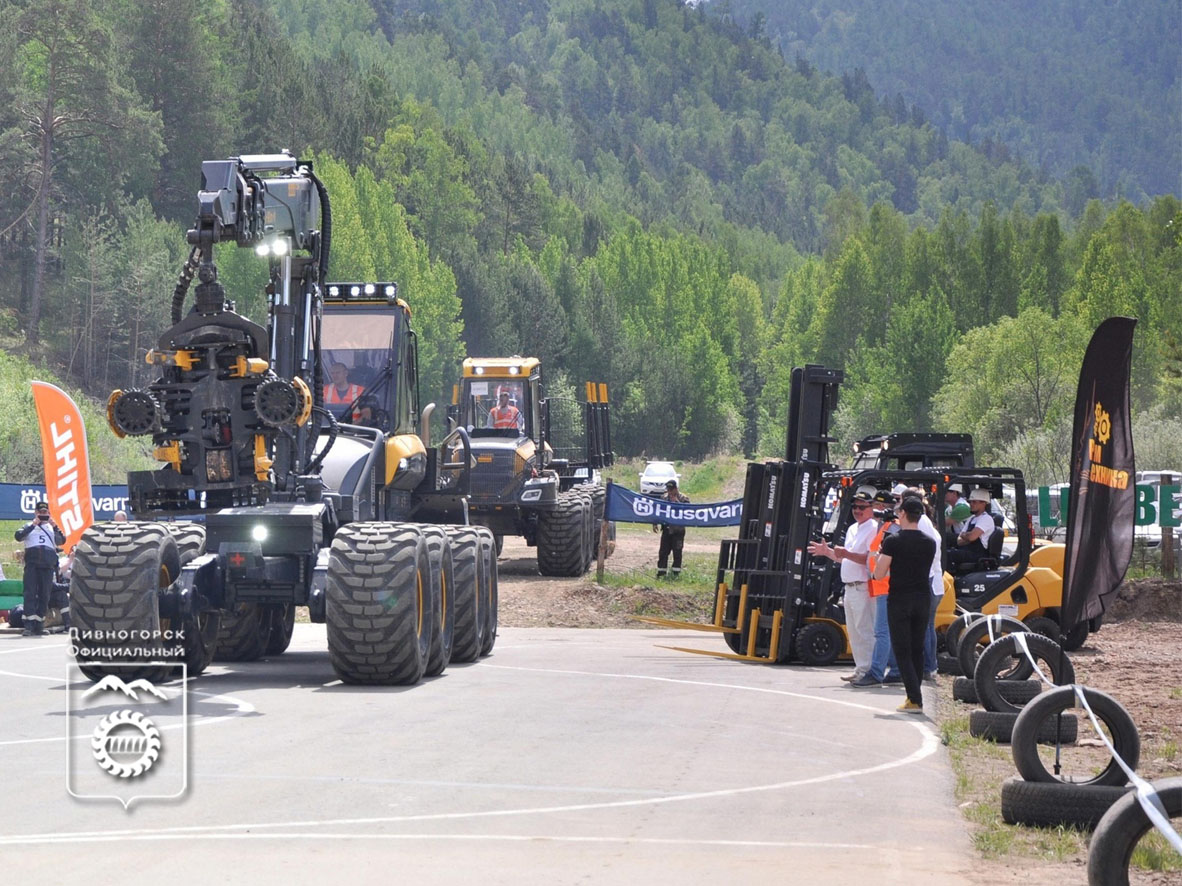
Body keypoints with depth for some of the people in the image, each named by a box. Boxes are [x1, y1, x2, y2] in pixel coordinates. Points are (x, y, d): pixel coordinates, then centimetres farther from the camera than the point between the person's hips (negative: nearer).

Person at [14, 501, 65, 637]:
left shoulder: (52, 528, 20)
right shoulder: (29, 526, 16)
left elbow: (62, 541, 5)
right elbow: (18, 536, -3)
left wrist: (55, 527, -7)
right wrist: (33, 525, -9)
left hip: (48, 564, 2)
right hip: (32, 563, -2)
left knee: (45, 595, 1)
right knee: (30, 593, -11)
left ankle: (39, 626, 5)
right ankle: (28, 625, -17)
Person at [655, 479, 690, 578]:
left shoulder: (684, 499, -6)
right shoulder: (665, 498, 9)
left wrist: (676, 502, -23)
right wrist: (655, 523, 8)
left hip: (678, 530, -4)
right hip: (666, 529, 4)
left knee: (677, 553, 0)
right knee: (663, 552, 5)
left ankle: (675, 572, 9)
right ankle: (661, 572, 11)